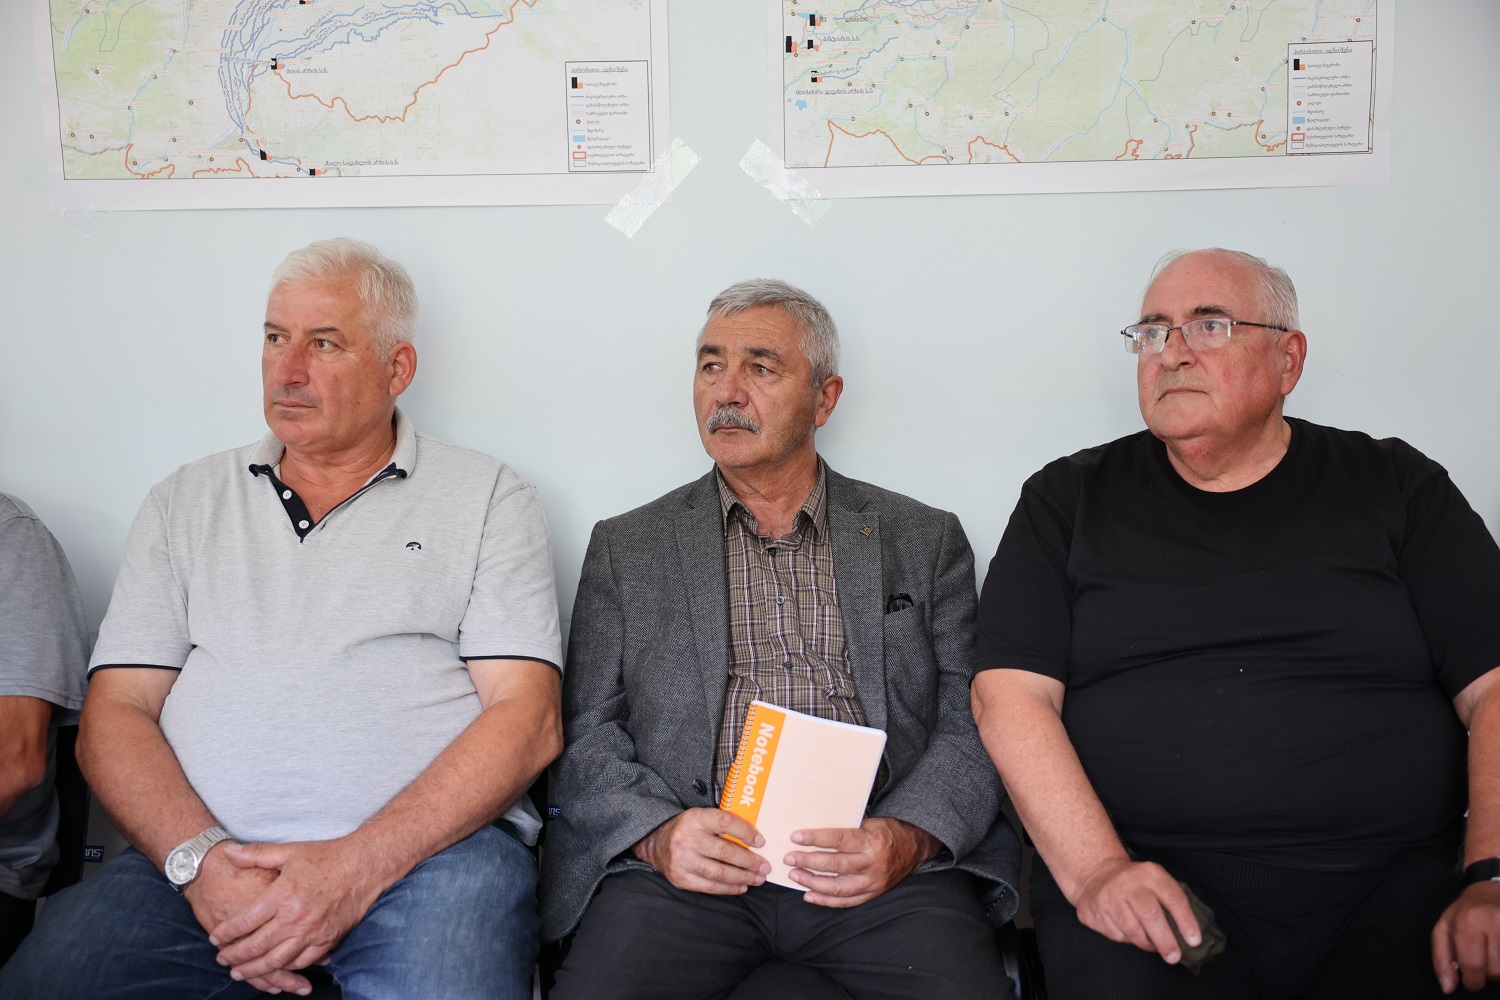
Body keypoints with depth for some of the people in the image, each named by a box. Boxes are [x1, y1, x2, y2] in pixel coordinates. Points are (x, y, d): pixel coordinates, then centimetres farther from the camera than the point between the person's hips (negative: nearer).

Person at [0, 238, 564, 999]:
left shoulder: (487, 500, 8)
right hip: (202, 856, 3)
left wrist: (358, 864, -13)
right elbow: (115, 714, 10)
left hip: (427, 849, -2)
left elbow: (527, 721, -2)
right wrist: (201, 859, -9)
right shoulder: (185, 502, 17)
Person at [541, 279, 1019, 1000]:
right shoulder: (624, 547, 14)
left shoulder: (926, 542, 13)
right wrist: (657, 833, -10)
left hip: (875, 860, 1)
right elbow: (586, 733, 9)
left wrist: (906, 839, -11)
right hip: (689, 861, 0)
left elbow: (970, 727, 7)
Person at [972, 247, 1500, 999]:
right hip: (1153, 888, -1)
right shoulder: (1068, 500, 11)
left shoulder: (1395, 487, 13)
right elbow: (1010, 695, 0)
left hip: (1397, 886, 2)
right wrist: (1096, 870, -14)